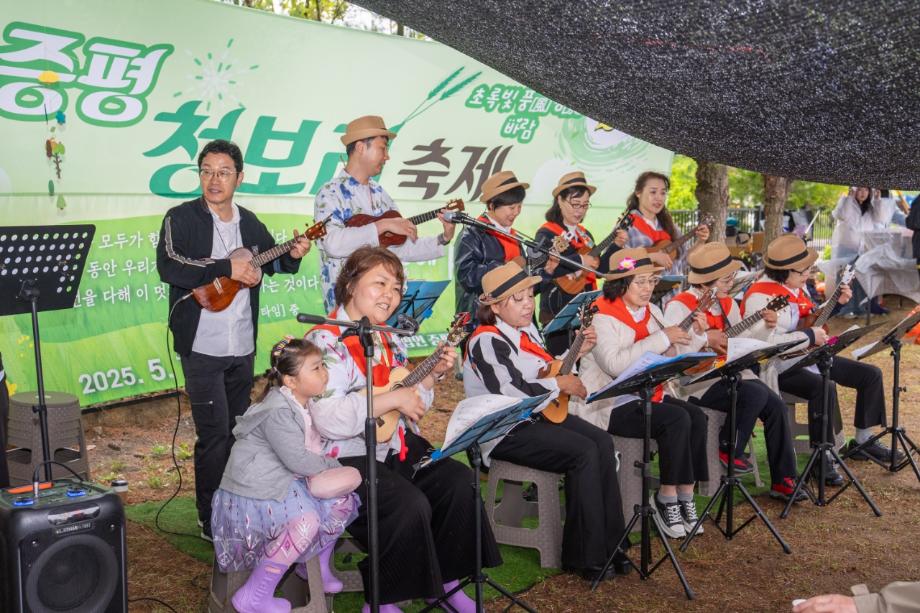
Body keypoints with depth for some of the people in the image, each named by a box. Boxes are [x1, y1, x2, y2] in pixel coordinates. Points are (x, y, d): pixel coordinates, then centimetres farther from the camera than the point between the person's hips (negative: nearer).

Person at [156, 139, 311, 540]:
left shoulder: (249, 223, 10)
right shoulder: (181, 218, -7)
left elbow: (270, 261, 24)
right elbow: (168, 266, -22)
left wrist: (292, 255, 2)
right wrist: (228, 270, -24)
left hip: (243, 346, 6)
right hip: (202, 346, -6)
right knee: (215, 436, -7)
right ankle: (212, 522, 7)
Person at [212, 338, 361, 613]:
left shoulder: (306, 404, 7)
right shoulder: (278, 412, -23)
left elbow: (313, 449, 15)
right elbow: (298, 461, -25)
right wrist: (333, 466, -8)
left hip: (285, 483, 9)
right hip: (254, 495, -9)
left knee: (343, 499, -2)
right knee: (307, 521, -30)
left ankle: (317, 564, 18)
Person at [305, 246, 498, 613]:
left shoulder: (389, 341, 11)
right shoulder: (326, 341, -16)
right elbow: (328, 420, -28)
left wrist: (432, 375, 2)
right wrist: (392, 399, -24)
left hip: (396, 446, 9)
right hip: (349, 457, -8)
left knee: (459, 482, -5)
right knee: (410, 505, -26)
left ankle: (443, 579, 13)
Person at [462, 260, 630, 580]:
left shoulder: (527, 330, 12)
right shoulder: (487, 341, -16)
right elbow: (511, 391, -27)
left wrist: (577, 352, 10)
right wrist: (560, 384, -17)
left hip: (538, 414, 9)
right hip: (504, 430, -9)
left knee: (603, 442, -12)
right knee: (584, 453, -23)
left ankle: (610, 543, -7)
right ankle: (586, 556, -13)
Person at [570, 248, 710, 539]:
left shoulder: (652, 312, 13)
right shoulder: (602, 316, -12)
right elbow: (615, 364, -28)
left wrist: (695, 335, 0)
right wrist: (662, 338, -24)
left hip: (648, 394, 8)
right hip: (610, 404, -7)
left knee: (697, 416, -17)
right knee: (677, 420, -25)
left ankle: (684, 498, -8)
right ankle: (667, 499, -11)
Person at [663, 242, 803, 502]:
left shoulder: (728, 303, 13)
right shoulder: (680, 306, -12)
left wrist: (764, 325, 1)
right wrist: (706, 339, -23)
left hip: (729, 374, 8)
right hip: (696, 382, -8)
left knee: (776, 405, -9)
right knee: (756, 393, -27)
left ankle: (783, 480, 0)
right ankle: (728, 451, -4)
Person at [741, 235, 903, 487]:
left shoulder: (797, 288, 9)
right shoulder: (761, 296, -20)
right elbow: (766, 341, -31)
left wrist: (836, 304, 9)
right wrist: (809, 336, -24)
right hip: (779, 367, -10)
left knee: (871, 374, 8)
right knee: (824, 387, -36)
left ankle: (863, 440, 20)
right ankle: (822, 458, -22)